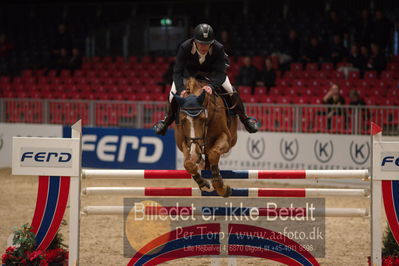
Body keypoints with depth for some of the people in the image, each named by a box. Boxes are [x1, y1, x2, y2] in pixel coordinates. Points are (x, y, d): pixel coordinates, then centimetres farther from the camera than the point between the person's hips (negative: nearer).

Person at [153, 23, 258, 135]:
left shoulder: (218, 48, -36)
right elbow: (177, 72, -36)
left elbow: (220, 73, -36)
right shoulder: (185, 47, -37)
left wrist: (212, 86, -56)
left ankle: (244, 118, 13)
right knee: (173, 94, -14)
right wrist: (181, 89, -54)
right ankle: (167, 120, 16)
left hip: (212, 72, 0)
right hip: (189, 71, 0)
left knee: (231, 92, -13)